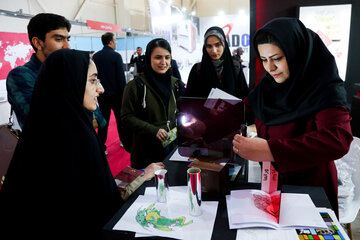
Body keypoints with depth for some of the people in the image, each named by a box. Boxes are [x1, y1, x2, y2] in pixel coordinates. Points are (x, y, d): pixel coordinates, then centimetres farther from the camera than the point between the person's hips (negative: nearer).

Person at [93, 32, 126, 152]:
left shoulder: (95, 56, 4)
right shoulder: (116, 56, -10)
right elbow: (121, 76, -12)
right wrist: (123, 93, -6)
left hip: (102, 94, 3)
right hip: (115, 93, -3)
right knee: (120, 118, 15)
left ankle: (101, 147, 6)